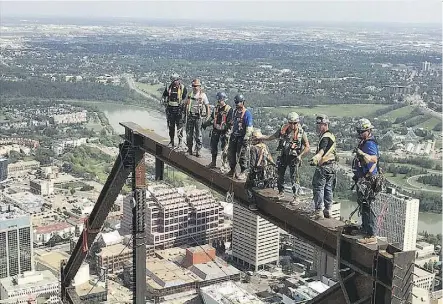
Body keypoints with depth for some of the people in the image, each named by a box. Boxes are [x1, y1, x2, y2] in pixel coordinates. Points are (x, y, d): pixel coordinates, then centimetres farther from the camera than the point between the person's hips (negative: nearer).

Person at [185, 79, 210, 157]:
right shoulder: (190, 94, 6)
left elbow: (207, 106, 1)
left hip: (198, 117, -4)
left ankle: (198, 150, 5)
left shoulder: (203, 95, -6)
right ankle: (189, 148, 22)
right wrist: (187, 114, 13)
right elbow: (187, 105, 16)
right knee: (189, 133, 9)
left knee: (198, 135, -1)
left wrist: (207, 116, 0)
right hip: (190, 116, 4)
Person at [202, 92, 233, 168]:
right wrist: (205, 124, 5)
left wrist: (228, 132, -17)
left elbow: (230, 122, -11)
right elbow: (211, 118, 19)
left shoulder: (228, 109, -9)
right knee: (213, 146, 11)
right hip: (216, 130, 6)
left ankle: (224, 163, 7)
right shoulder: (216, 108, 11)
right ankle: (213, 162, 24)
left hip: (224, 131, -6)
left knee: (224, 148, -2)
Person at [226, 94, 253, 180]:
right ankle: (232, 170, 25)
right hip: (234, 136, 7)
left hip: (242, 137, -7)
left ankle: (243, 173, 11)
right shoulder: (235, 111, 10)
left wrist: (246, 138, -19)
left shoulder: (247, 113, -13)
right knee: (231, 154, 10)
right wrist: (231, 133, 19)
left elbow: (249, 128, -15)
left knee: (242, 156, 0)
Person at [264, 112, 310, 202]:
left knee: (294, 177, -6)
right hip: (283, 155, 4)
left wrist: (300, 155, -21)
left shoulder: (301, 133, -11)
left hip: (294, 157, -4)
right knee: (280, 175, 12)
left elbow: (307, 147, -8)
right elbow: (274, 136, 9)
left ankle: (296, 197, 4)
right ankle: (281, 192, 30)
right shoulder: (283, 129, -4)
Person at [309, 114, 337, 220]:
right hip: (331, 167, 10)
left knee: (318, 188, -6)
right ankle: (328, 210, 19)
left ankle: (319, 211, -7)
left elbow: (322, 150, -34)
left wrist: (316, 157, -51)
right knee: (328, 189, 13)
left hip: (323, 167, -10)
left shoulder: (325, 137, -16)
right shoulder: (331, 135, 17)